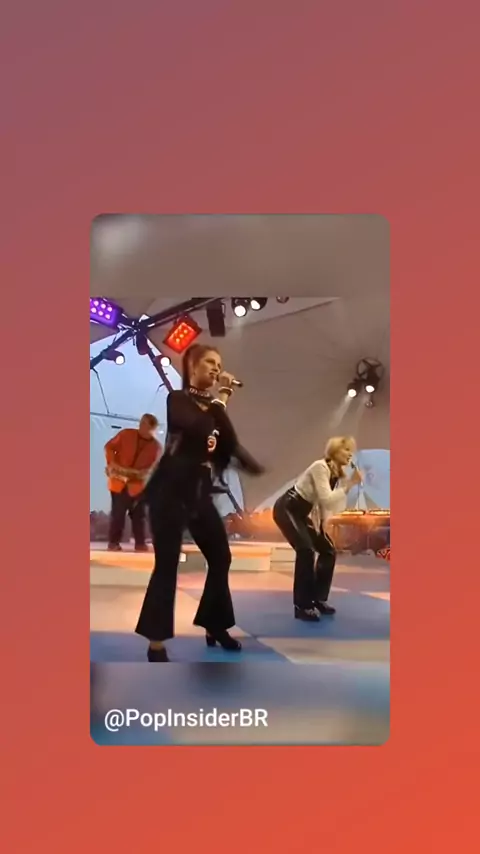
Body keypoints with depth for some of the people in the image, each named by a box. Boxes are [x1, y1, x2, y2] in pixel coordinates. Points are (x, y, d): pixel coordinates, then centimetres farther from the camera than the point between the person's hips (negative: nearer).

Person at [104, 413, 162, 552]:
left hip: (138, 484, 1)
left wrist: (139, 474, -19)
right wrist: (112, 463, -12)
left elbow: (153, 468, -4)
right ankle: (113, 542, 8)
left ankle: (140, 543, 10)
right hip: (119, 480, -1)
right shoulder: (126, 434, -4)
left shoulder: (156, 446, -3)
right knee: (117, 513, 0)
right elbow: (109, 447, 2)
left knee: (139, 514, 3)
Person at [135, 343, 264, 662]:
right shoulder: (177, 399, -2)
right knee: (167, 563, -7)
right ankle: (156, 643, 1)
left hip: (200, 491, 7)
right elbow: (196, 427, -23)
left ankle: (215, 627, 26)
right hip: (171, 488, -7)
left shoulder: (213, 406, 16)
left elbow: (230, 444, 6)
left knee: (221, 558, 9)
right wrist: (220, 400, -12)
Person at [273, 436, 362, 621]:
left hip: (302, 513, 10)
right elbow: (326, 499, -30)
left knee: (328, 551, 6)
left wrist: (323, 526, -3)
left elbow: (327, 502, 8)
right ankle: (302, 605, -17)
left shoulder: (338, 475, 5)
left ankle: (319, 599, 18)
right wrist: (350, 484, -30)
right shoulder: (320, 467, -22)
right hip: (286, 509, -10)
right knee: (306, 550, -24)